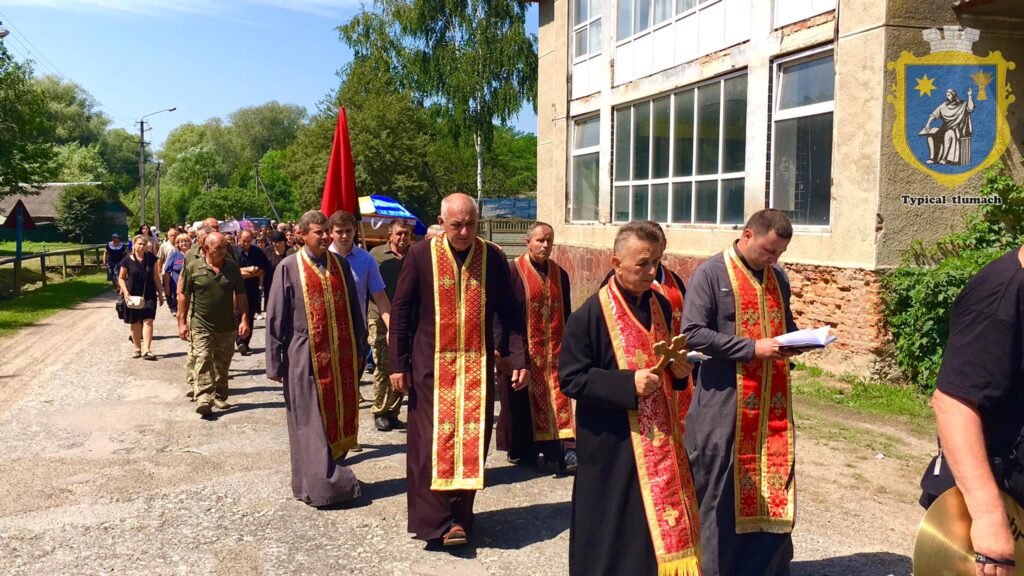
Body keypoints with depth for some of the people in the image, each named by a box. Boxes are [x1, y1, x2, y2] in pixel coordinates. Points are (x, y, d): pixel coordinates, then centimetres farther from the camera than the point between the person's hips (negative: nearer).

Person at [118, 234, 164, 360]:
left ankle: (146, 350, -11)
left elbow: (156, 277, 7)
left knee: (148, 321, -9)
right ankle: (138, 349, 23)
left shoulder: (151, 258, 0)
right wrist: (125, 291, -11)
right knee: (135, 323, 9)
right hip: (133, 296, 0)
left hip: (149, 295, 0)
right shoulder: (127, 261, -4)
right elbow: (121, 278, 4)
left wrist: (160, 293, 8)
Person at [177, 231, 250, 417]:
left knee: (222, 364, 12)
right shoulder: (193, 267, -3)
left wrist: (244, 319, -1)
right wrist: (182, 322, -3)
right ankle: (203, 398, -17)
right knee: (202, 361, -12)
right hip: (201, 325, -3)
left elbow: (241, 296, 6)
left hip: (227, 326, 3)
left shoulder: (232, 268, 4)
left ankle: (220, 397, 25)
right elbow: (183, 296, 1)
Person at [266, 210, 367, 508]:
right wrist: (275, 363, -5)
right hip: (305, 358, -4)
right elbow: (275, 318, -4)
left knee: (341, 415, 10)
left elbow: (354, 310, 13)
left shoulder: (340, 265, 7)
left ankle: (332, 469, 28)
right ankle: (321, 486, 11)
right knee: (311, 423, 2)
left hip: (341, 357, 4)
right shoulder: (288, 268, -5)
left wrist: (359, 348, 12)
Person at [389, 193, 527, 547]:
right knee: (433, 439, -2)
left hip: (477, 364, 2)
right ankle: (437, 519, 7)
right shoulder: (420, 256, -4)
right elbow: (400, 311, 0)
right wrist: (398, 364, -3)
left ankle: (459, 516, 18)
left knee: (472, 440, 5)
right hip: (432, 364, -1)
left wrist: (518, 357, -5)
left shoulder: (493, 258, 0)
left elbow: (509, 312, 4)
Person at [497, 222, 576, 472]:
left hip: (553, 350, 4)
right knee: (522, 401, 5)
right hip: (522, 350, -3)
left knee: (558, 400, -2)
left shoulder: (559, 274, 9)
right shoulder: (513, 270, -5)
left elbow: (566, 315, 14)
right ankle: (522, 451, 19)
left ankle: (566, 452, -4)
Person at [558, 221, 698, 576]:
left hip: (660, 437, 6)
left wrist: (679, 370, -5)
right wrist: (628, 384, -23)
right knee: (618, 530, 3)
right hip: (613, 442, -6)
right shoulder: (591, 314, -14)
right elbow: (570, 378, -15)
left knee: (664, 517, 12)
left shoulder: (660, 305, 6)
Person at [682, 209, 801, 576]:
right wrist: (751, 348, -20)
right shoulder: (711, 273, -9)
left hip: (772, 401, 6)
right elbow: (693, 334, -17)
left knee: (773, 486, 10)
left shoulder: (777, 275, 12)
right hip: (725, 403, -6)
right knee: (722, 491, 5)